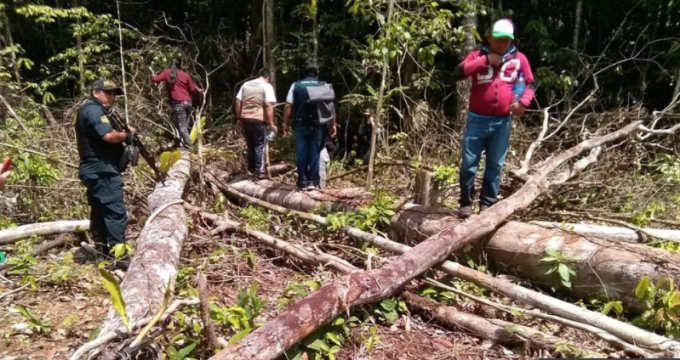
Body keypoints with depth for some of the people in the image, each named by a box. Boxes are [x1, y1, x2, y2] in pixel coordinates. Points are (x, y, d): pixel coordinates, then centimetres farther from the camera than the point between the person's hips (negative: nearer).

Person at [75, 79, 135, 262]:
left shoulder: (94, 110, 23)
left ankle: (102, 251, 21)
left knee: (101, 211, 14)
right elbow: (109, 136, -25)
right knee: (116, 212, -13)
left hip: (96, 169, 11)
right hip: (102, 170, -11)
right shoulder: (94, 110, -11)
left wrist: (123, 132, 2)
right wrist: (127, 134, -7)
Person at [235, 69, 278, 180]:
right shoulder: (267, 86, -4)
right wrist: (271, 123, -13)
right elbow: (269, 106, -13)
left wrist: (238, 118, 16)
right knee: (260, 146, 4)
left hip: (245, 118, 5)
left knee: (250, 145, 18)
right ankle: (259, 172, 4)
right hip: (258, 119, -5)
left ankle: (251, 169, 27)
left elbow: (237, 102, 10)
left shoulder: (246, 84, 13)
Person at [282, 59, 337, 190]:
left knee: (301, 153, 6)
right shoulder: (324, 85, 1)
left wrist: (285, 123, 7)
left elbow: (288, 106, -1)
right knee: (315, 153, 6)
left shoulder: (296, 85, 2)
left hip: (301, 125, 0)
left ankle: (303, 181, 8)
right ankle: (313, 181, 6)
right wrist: (333, 124, 5)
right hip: (318, 125, 0)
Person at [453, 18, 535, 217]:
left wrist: (523, 101, -6)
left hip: (502, 122, 1)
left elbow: (530, 83, 13)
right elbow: (458, 73, -10)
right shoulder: (478, 55, 5)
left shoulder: (519, 59, 8)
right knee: (469, 162, -2)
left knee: (495, 165, 7)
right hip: (478, 119, -1)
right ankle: (466, 202, 11)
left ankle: (487, 203, 17)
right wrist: (485, 60, -12)